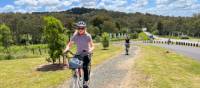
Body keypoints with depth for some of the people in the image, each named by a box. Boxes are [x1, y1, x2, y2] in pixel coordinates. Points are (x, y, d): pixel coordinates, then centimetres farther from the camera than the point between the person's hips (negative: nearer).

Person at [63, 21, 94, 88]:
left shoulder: (88, 36, -7)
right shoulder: (75, 36, -1)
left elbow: (92, 46, -10)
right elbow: (69, 44, -2)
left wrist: (90, 50, -32)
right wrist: (66, 49, -23)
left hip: (86, 54, -2)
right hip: (78, 54, 3)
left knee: (85, 67, -21)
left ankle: (86, 82, -6)